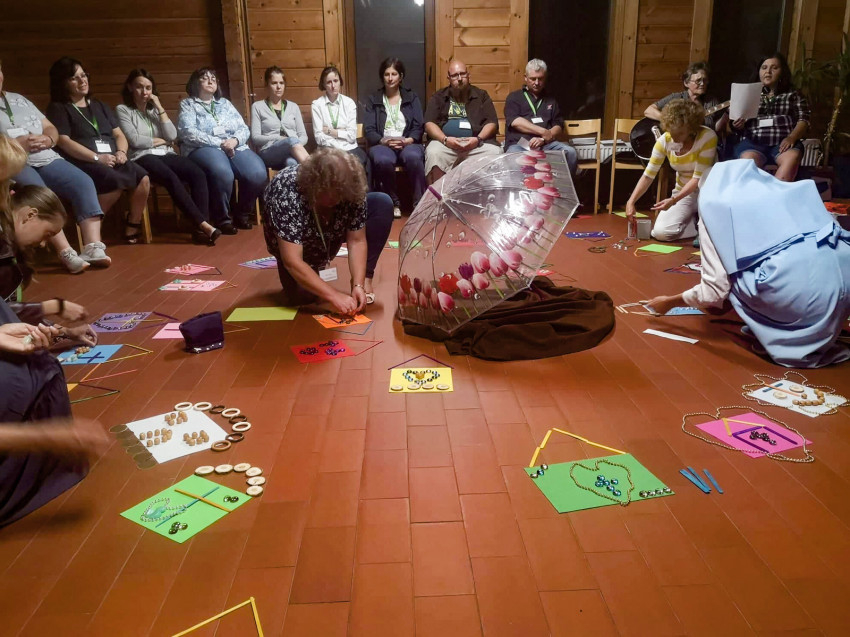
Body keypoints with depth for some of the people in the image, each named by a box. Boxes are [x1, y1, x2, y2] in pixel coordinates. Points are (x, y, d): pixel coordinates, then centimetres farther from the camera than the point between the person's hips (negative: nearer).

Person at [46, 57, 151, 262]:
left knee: (143, 178, -25)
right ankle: (93, 242, -32)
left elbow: (118, 134, 21)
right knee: (115, 181, -37)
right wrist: (97, 157, -18)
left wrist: (121, 151, -3)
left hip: (112, 160, 6)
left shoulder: (99, 106, 27)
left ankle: (132, 227, -3)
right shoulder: (58, 108, 6)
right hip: (81, 163, -6)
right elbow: (63, 141, -8)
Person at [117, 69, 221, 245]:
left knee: (198, 174, -25)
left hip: (166, 155, 5)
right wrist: (161, 140, 3)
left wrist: (160, 107, 5)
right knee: (171, 178, -36)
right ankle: (203, 224, -40)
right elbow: (135, 141, -7)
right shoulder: (123, 110, 7)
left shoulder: (154, 109, 22)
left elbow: (172, 135, 6)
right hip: (142, 158, -5)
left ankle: (200, 227, -35)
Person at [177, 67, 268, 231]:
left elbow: (244, 128, 14)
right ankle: (221, 218, -18)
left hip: (235, 146, 4)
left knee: (259, 174, -26)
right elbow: (188, 132, -7)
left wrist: (235, 140, -10)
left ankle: (243, 213, -3)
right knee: (223, 173, -39)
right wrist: (220, 143, -15)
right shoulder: (187, 104, 11)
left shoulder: (225, 103, 25)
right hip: (204, 148, -4)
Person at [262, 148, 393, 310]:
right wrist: (334, 296, -44)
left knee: (382, 203, -19)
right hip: (295, 245, -3)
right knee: (301, 296, -26)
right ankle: (316, 267, 9)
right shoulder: (287, 194, -40)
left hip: (331, 233, 3)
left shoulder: (349, 189, -29)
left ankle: (364, 278, -8)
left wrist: (358, 285, -34)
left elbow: (356, 241, -21)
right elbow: (292, 261, -41)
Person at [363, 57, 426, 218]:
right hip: (382, 143, 0)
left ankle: (420, 203, -26)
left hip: (408, 143, 0)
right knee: (383, 160, -37)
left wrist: (407, 141, -16)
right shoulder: (373, 99, 15)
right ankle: (393, 203, -17)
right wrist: (384, 141, -16)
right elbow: (369, 130, 4)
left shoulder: (412, 98, 17)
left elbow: (419, 126, 5)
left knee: (414, 157, -37)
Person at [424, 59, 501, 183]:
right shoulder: (438, 97, 17)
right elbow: (429, 124, 6)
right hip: (446, 142, 0)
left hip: (477, 142, 1)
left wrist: (478, 139, -11)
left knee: (495, 153, -29)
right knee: (433, 153, -34)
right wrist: (445, 139, -13)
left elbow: (492, 123, 9)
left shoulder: (481, 96, 18)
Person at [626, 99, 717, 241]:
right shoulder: (664, 141, -12)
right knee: (660, 232, -21)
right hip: (684, 192, 3)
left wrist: (674, 200, -34)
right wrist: (631, 201, -21)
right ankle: (698, 222, 7)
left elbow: (699, 178, -24)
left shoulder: (707, 137, -22)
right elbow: (648, 175, -10)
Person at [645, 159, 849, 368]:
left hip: (796, 296, -6)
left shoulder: (716, 203, 12)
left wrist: (668, 302, 29)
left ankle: (787, 340, 13)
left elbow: (714, 291, 9)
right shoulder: (781, 191, 29)